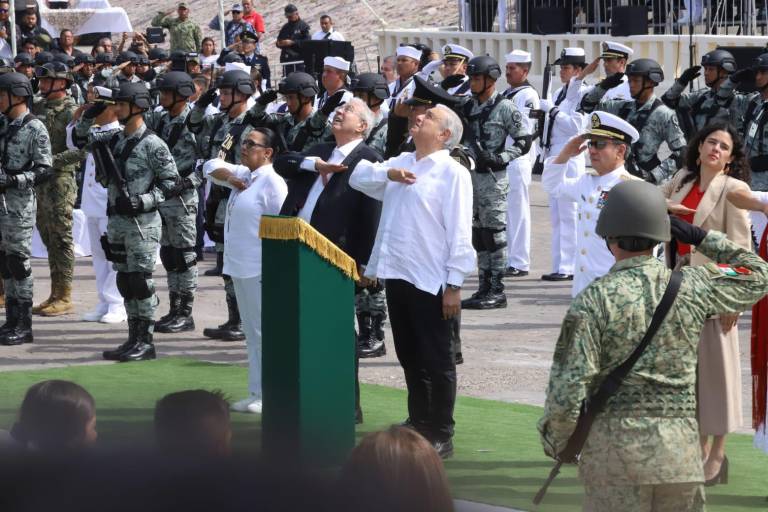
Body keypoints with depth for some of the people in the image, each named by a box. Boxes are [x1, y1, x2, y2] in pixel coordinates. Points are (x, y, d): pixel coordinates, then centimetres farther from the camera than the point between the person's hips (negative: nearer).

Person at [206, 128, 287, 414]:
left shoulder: (272, 183, -13)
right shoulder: (244, 176, 13)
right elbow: (212, 166, 27)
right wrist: (229, 177, 5)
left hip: (260, 271, -10)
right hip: (240, 268, 10)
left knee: (264, 334, -8)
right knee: (252, 335, 14)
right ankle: (256, 394, 20)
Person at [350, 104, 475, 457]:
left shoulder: (452, 173, -8)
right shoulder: (401, 163, 15)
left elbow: (459, 232, -12)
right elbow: (359, 177, 15)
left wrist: (454, 285, -16)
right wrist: (388, 173, -4)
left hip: (430, 281, -7)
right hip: (397, 275, 7)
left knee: (437, 361, 0)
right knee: (409, 357, 15)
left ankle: (441, 435, 6)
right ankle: (418, 424, 26)